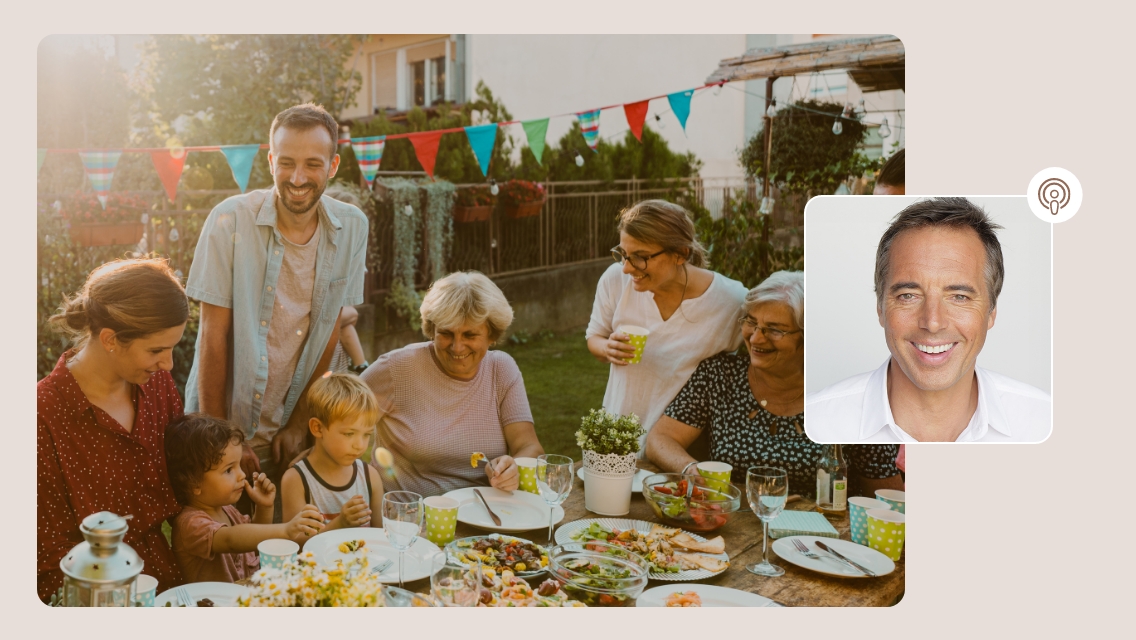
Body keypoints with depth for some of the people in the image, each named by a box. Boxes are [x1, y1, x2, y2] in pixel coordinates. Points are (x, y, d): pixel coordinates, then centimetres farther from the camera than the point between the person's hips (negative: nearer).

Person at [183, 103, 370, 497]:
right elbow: (214, 334, -11)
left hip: (288, 430, 3)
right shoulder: (231, 220, -15)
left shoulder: (352, 229, -5)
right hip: (228, 421, -2)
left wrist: (299, 424, -1)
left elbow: (328, 333, 0)